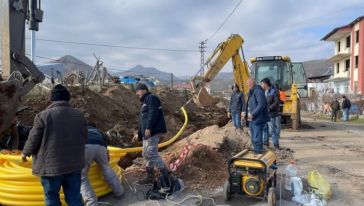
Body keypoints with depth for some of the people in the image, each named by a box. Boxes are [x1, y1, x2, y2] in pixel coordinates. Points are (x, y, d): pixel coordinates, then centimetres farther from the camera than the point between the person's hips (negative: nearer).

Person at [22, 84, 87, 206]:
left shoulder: (43, 116, -12)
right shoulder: (79, 115, 2)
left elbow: (33, 141, -7)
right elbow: (84, 139, 9)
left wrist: (25, 153, 14)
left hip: (51, 166, -3)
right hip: (74, 164, 4)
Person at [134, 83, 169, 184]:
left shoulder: (152, 98, -5)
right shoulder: (144, 102, 27)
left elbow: (153, 114, -19)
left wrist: (148, 128, -25)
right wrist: (139, 134, 26)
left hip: (153, 131, -11)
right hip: (146, 133, 11)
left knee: (152, 153, -16)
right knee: (147, 154, 11)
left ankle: (165, 175, -12)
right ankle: (150, 177, 18)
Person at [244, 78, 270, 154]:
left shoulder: (258, 91, -15)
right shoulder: (251, 92, 16)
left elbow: (261, 105, -23)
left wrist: (252, 114, -22)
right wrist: (246, 113, 11)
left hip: (258, 119, -10)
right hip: (252, 120, 10)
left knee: (257, 138, -6)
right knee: (253, 138, 17)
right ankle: (256, 151, 28)